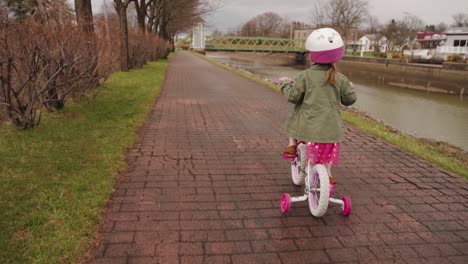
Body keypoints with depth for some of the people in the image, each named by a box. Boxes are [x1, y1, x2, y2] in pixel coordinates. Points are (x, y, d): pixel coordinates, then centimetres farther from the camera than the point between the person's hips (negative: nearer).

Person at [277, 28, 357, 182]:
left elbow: (293, 96, -8)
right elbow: (350, 99, 10)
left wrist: (285, 84, 11)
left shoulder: (306, 76, -9)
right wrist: (350, 87, 32)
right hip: (331, 127, 2)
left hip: (309, 125, -2)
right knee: (327, 153, 20)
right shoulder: (340, 79, 1)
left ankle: (292, 146, 26)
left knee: (294, 119, 30)